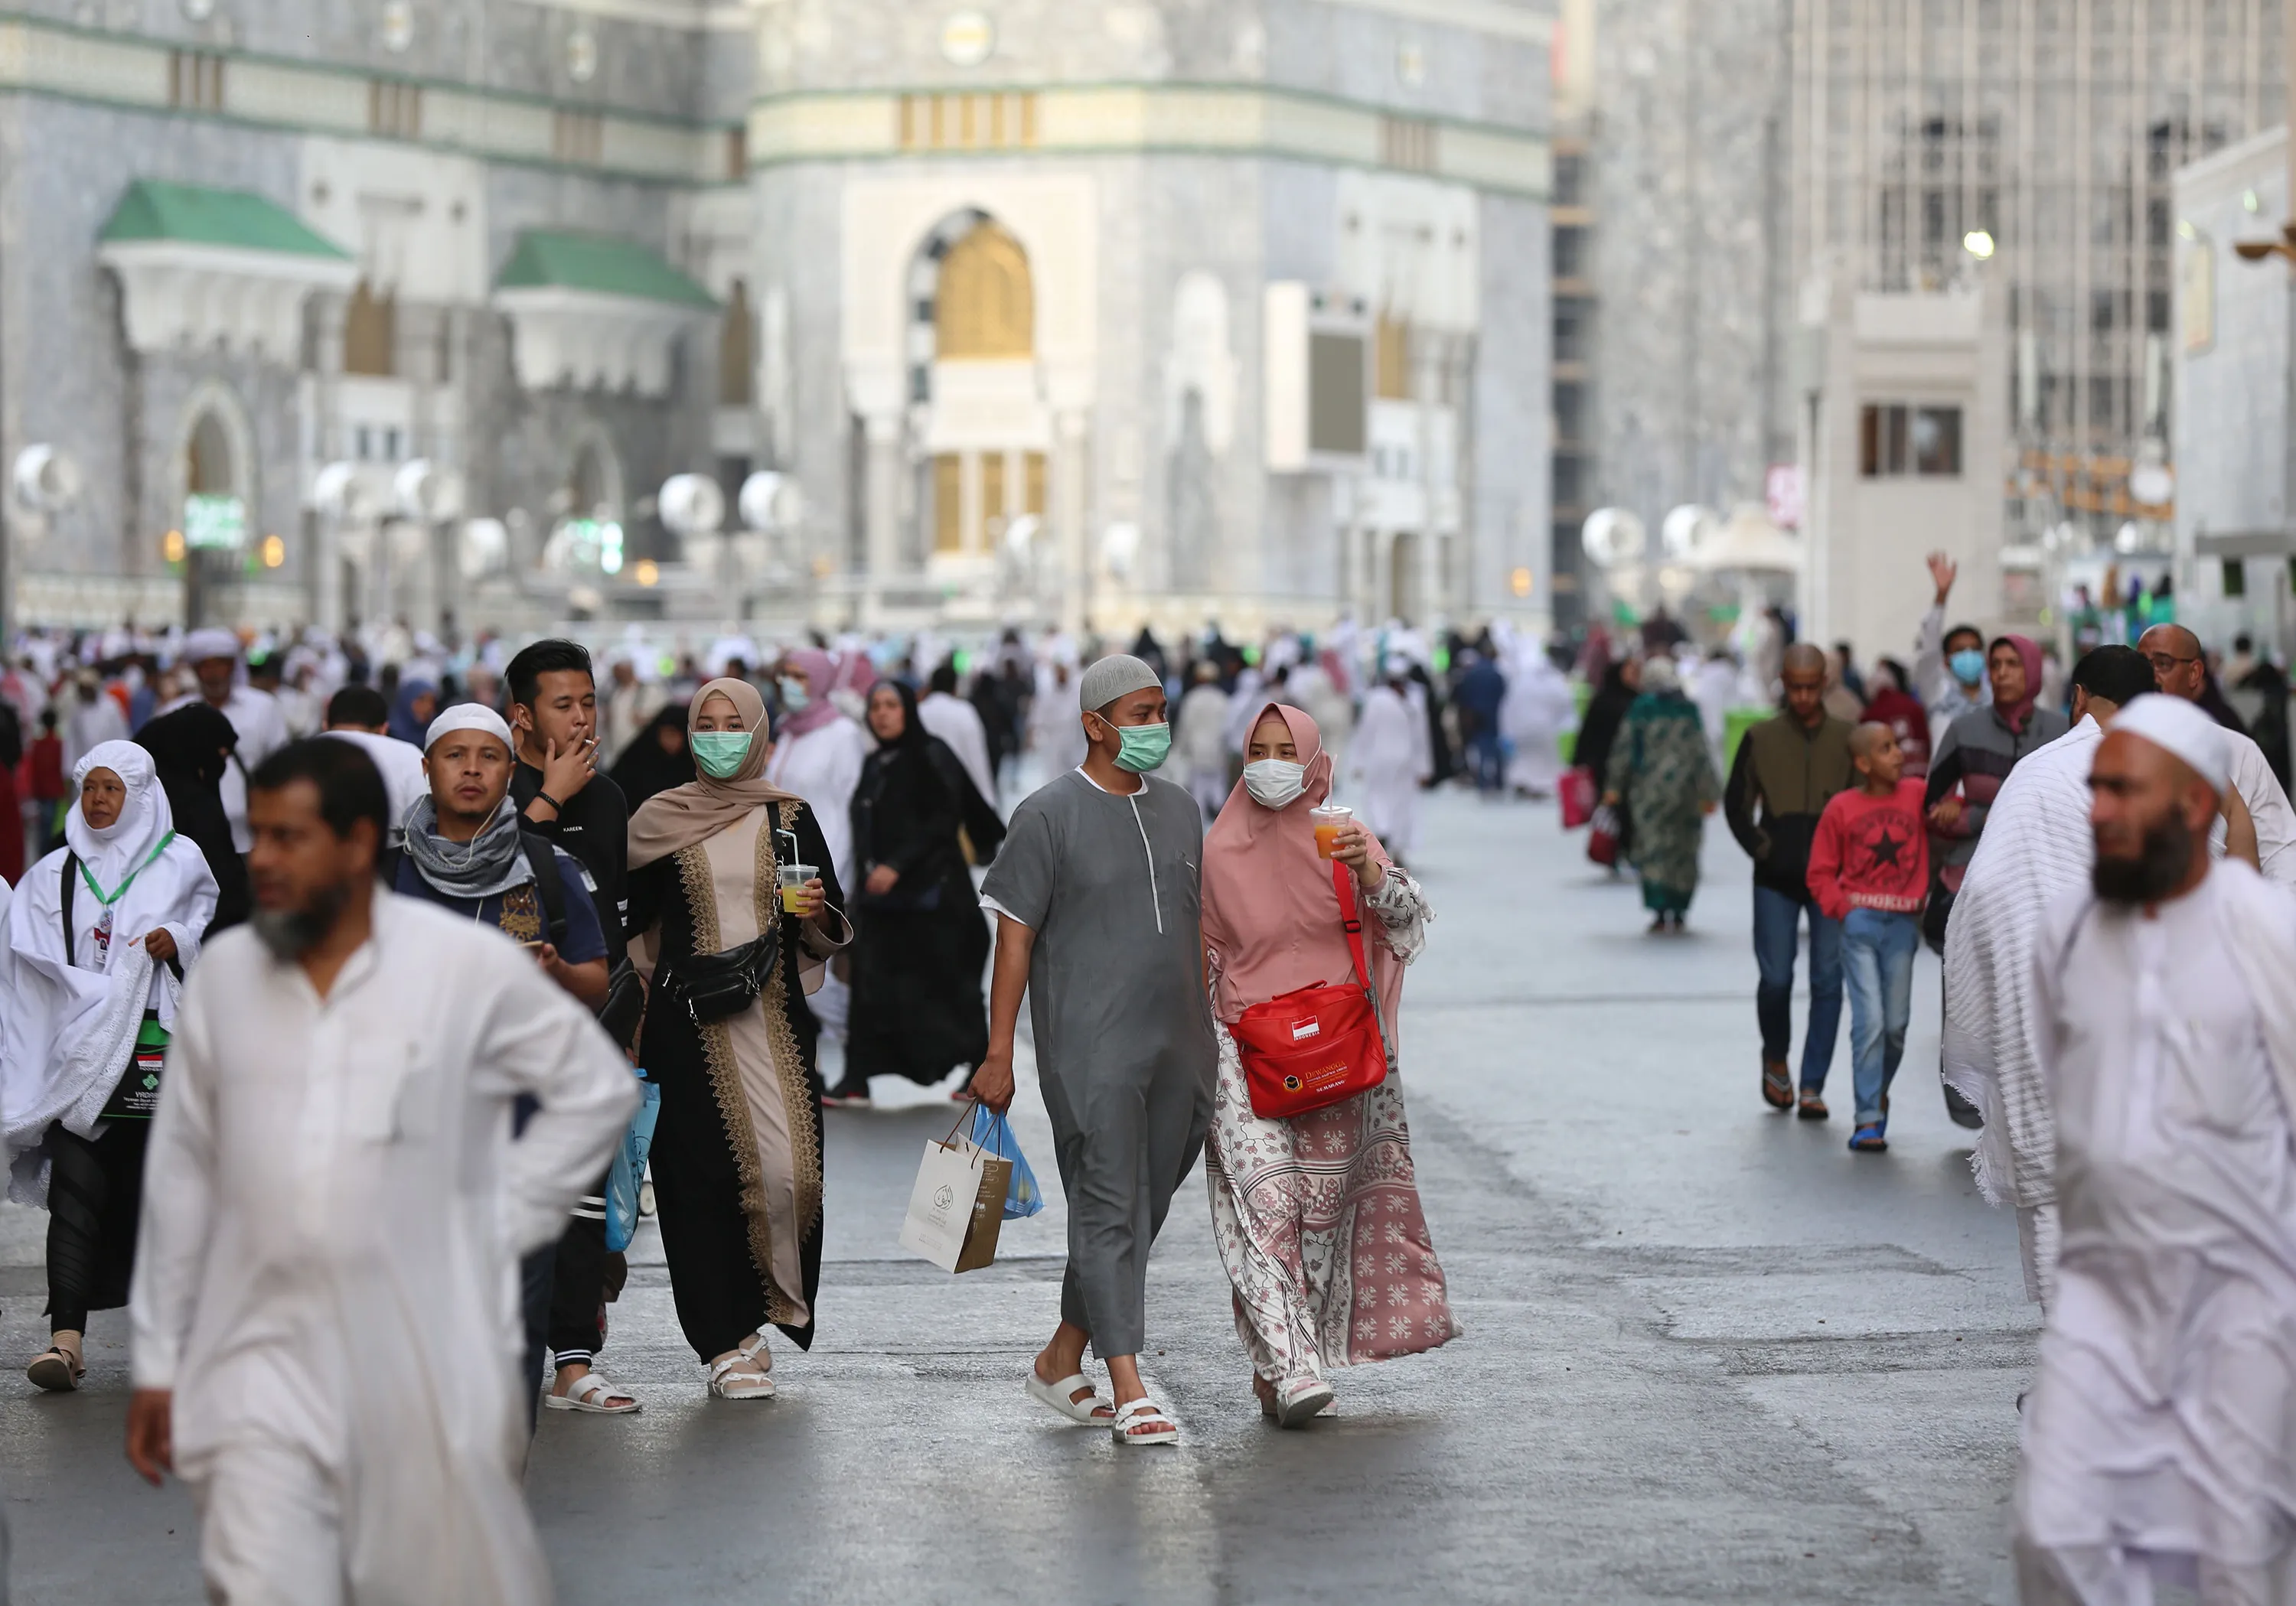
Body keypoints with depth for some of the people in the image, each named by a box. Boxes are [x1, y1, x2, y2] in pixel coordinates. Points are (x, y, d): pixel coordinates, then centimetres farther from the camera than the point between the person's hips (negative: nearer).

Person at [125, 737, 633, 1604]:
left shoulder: (470, 966, -4)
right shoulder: (222, 975, 5)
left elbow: (599, 1088, 7)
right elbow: (181, 1176, 11)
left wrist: (501, 1223, -1)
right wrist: (158, 1361, 12)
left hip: (431, 1368, -2)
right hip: (266, 1366, 2)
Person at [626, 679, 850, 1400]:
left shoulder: (790, 818, 8)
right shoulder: (661, 820, 7)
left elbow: (830, 933, 11)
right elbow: (627, 921, 10)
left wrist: (816, 915, -11)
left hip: (773, 1016, 1)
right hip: (689, 1022, -1)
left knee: (787, 1167, -12)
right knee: (705, 1175, -5)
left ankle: (767, 1311, 10)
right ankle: (727, 1343, 1)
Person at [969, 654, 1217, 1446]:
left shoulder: (1180, 809, 14)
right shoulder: (1049, 814, -5)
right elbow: (1014, 937, -5)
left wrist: (1209, 1037, 19)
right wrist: (998, 1054, -9)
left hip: (1174, 1051, 6)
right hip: (1089, 1050, -6)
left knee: (1141, 1210, 10)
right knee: (1110, 1211, -9)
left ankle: (1061, 1360, 24)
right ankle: (1129, 1394, -12)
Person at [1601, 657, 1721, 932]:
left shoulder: (1641, 710, -3)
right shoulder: (1689, 711, 0)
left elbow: (1624, 748, -2)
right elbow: (1701, 753, -1)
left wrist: (1614, 785, 5)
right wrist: (1709, 793, 3)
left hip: (1650, 788, -2)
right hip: (1685, 788, 2)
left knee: (1652, 849, -1)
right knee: (1683, 852, 11)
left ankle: (1659, 911, -13)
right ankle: (1678, 912, 12)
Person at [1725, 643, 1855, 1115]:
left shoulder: (1847, 740, 5)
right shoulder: (1761, 739, 4)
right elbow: (1736, 804, 8)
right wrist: (1764, 851, -1)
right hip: (1776, 881, 0)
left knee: (1828, 982, -3)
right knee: (1776, 978, -3)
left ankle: (1812, 1086, 3)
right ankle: (1775, 1059, 24)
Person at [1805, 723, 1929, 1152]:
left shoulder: (1917, 795, 4)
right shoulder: (1841, 808, 0)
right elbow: (1821, 872, 4)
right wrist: (1842, 908, -8)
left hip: (1903, 923, 2)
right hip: (1860, 922, -2)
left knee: (1896, 1024, 5)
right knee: (1869, 1020, -10)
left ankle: (1878, 1095, 31)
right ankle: (1868, 1118, -5)